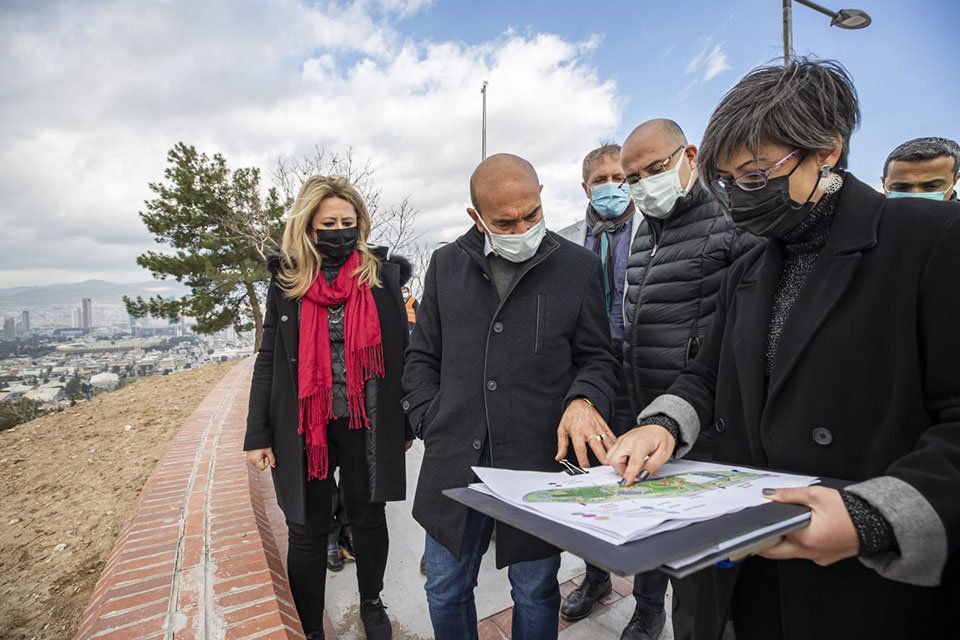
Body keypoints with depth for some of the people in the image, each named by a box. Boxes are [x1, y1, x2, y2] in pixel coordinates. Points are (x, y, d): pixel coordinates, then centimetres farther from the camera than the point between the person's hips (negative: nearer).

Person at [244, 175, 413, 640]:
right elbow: (269, 360, 3)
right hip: (304, 427, 0)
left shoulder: (381, 274, -1)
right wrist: (258, 435, -1)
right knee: (307, 532, 11)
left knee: (368, 517, 17)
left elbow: (400, 351, 1)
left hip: (366, 424, 0)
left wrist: (406, 420, 0)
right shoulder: (287, 280, 1)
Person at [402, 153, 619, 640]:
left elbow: (597, 358, 5)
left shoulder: (577, 266, -2)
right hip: (455, 462, 3)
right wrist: (432, 424, 1)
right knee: (445, 591, 18)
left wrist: (584, 400, -16)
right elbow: (421, 358, 11)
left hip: (539, 461, -2)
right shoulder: (446, 264, 5)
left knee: (535, 594, 17)